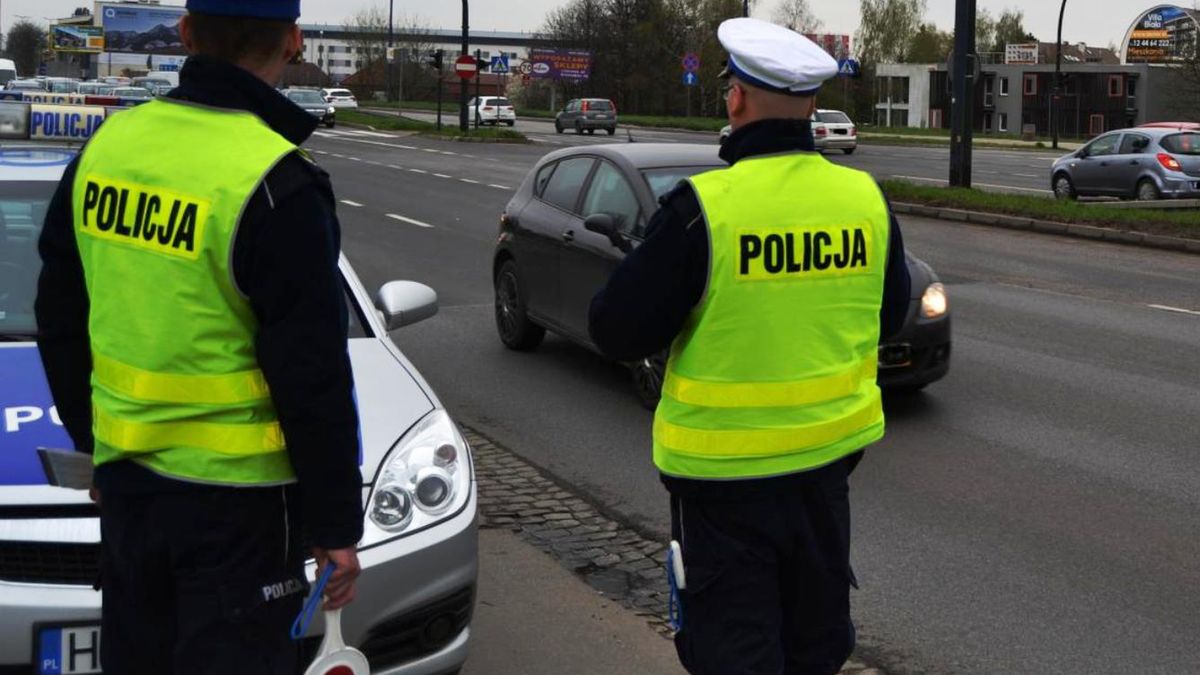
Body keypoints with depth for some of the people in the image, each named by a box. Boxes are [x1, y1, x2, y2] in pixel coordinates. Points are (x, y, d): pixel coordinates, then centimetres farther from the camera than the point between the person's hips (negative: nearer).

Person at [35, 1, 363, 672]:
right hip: (236, 497, -6)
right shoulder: (274, 183, -20)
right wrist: (336, 521, -8)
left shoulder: (108, 146, 1)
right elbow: (312, 378, -17)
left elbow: (60, 318, 11)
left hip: (125, 478, 6)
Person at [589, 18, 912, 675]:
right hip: (830, 452, 5)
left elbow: (618, 331, -15)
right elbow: (890, 316, 11)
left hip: (724, 471, -5)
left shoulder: (703, 208, -20)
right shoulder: (866, 199, -4)